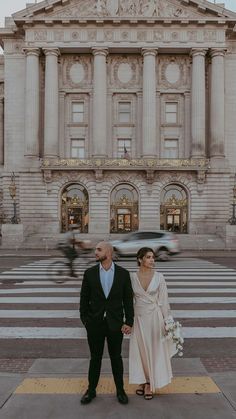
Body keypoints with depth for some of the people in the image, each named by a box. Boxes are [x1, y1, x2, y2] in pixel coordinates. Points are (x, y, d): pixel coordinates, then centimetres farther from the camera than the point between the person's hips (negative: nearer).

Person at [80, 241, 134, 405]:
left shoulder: (123, 273, -6)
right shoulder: (90, 273, -5)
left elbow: (128, 299, -2)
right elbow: (84, 299, 1)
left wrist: (129, 322, -5)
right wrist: (85, 320, -2)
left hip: (115, 324, 0)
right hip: (95, 324, 1)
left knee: (116, 358, 14)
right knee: (95, 358, 14)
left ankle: (120, 390, 33)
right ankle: (91, 390, 33)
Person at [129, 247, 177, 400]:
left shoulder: (159, 277, -7)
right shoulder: (132, 277, -5)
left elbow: (163, 300, -4)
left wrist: (167, 321, -4)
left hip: (155, 316, -1)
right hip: (139, 317, 1)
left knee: (154, 350, 9)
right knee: (140, 350, 12)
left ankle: (150, 383, 26)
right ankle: (142, 381, 32)